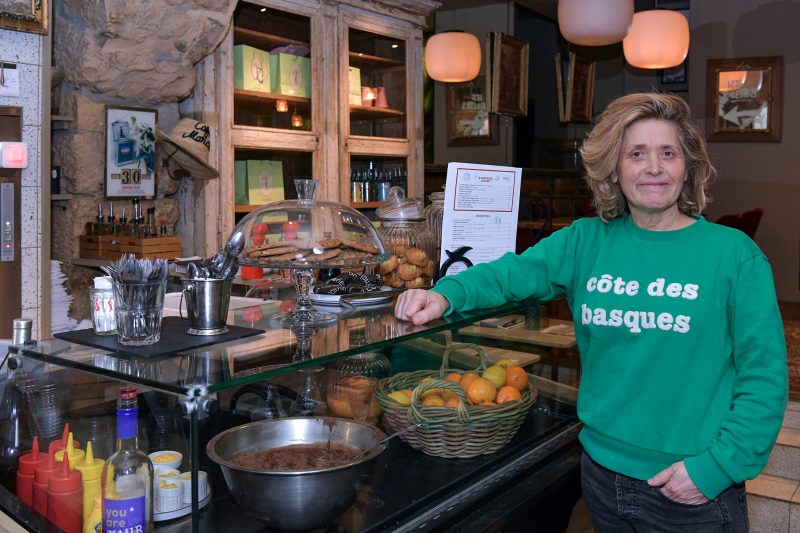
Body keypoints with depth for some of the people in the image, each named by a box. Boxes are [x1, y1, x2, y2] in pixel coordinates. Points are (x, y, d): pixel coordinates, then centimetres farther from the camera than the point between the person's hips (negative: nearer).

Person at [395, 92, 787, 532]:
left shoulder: (734, 254, -8)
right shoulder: (586, 241, 0)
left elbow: (763, 376, -9)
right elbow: (510, 272, -7)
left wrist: (718, 465, -15)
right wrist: (445, 294, -26)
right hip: (602, 473, 3)